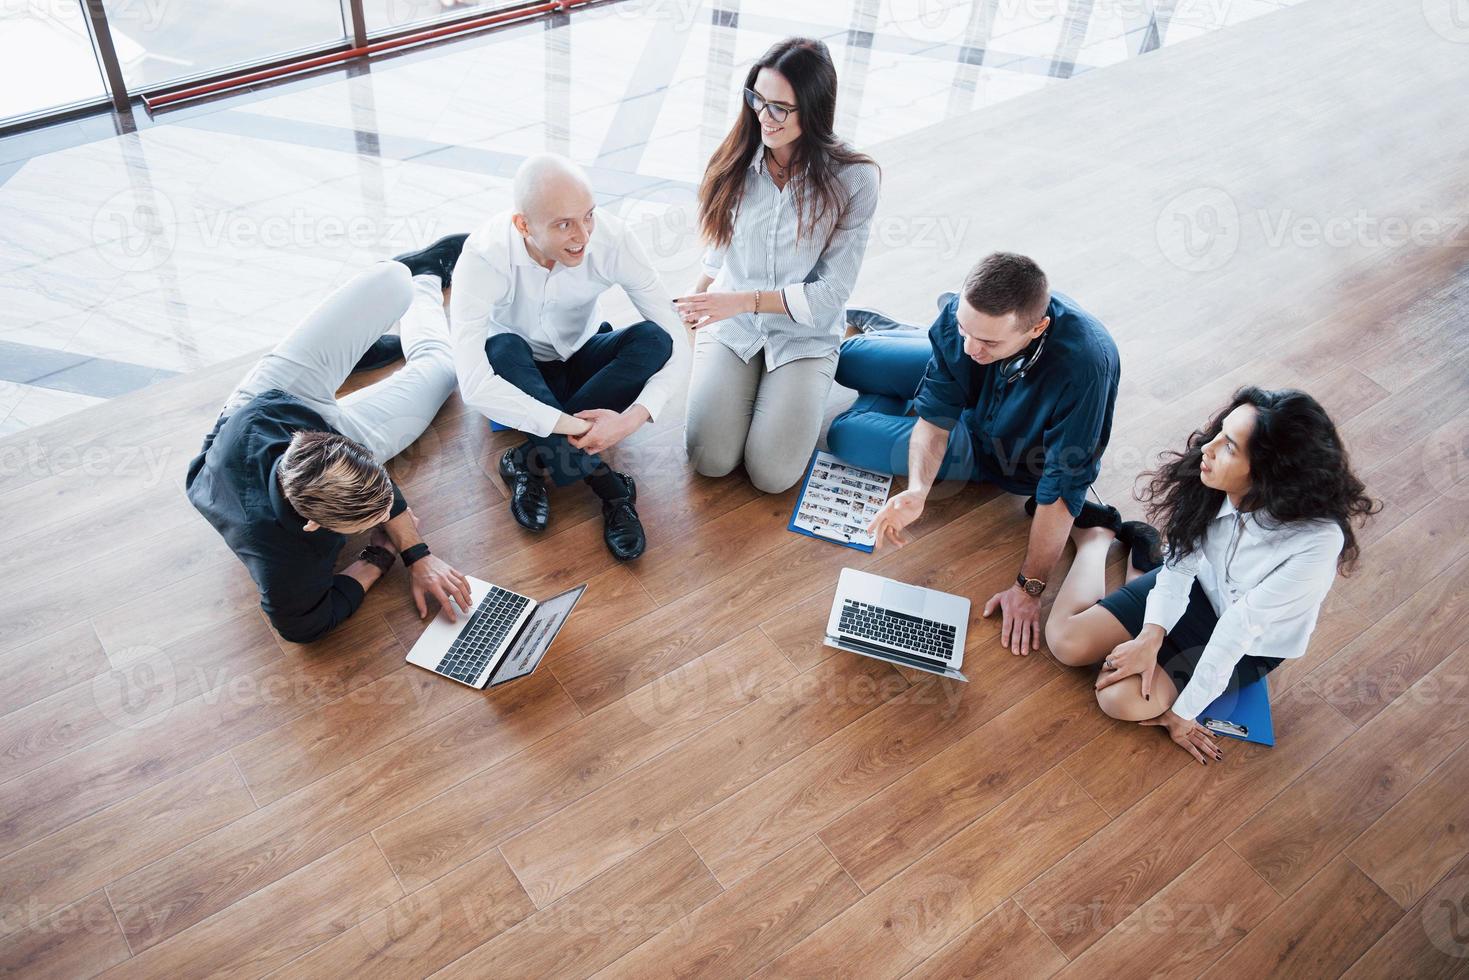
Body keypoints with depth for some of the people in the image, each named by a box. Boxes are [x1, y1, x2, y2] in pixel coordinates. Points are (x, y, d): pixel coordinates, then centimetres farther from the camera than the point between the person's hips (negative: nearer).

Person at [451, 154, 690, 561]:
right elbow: (474, 386, -41)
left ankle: (531, 461, -22)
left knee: (654, 340, -27)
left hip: (579, 364, 2)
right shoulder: (484, 256, -32)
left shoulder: (614, 240, -26)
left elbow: (676, 344, -23)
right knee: (502, 350, -36)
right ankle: (603, 480, -25)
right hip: (517, 376, -2)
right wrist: (572, 426, -42)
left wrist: (633, 418, -39)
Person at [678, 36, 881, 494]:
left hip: (804, 335, -2)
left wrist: (745, 299, -21)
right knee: (710, 460, -17)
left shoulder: (853, 179, -15)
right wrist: (698, 301, 20)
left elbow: (831, 292, -14)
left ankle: (791, 392, 13)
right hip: (731, 324, 2)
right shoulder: (738, 160, -5)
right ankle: (750, 382, 14)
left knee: (772, 475, -18)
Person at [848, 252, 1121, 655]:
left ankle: (887, 404, 27)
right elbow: (935, 412, -23)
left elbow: (1063, 487, -38)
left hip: (1008, 453, -4)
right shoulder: (961, 312, -32)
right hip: (964, 391, 4)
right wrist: (917, 489, -42)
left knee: (847, 436, -8)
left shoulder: (1082, 368, -46)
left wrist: (1029, 589, -31)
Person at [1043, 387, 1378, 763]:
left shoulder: (1316, 543, -37)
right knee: (1067, 640, -10)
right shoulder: (1214, 483, -26)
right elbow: (1181, 563, -13)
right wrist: (1151, 636, -25)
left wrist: (1182, 712, -21)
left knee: (1123, 699, -20)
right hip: (1197, 588, 3)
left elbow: (1240, 627, -30)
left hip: (1248, 646, -2)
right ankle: (1096, 537, 16)